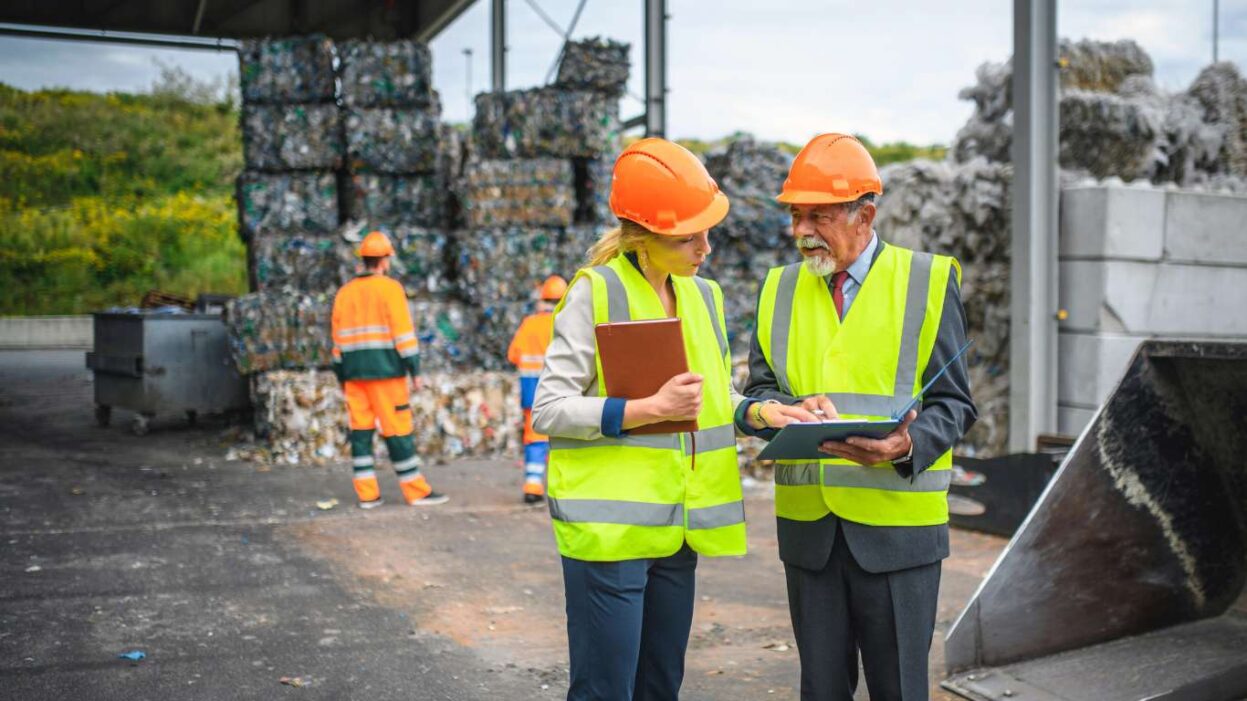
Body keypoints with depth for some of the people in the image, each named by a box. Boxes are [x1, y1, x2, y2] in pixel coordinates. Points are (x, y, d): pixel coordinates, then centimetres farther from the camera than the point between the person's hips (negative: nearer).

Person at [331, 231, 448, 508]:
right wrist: (415, 370, -8)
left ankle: (367, 493, 6)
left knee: (361, 431, 6)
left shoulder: (344, 293, 12)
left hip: (354, 374, 5)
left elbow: (338, 340, 13)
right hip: (385, 371, -5)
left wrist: (342, 378, 18)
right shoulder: (390, 288, -4)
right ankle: (416, 492, 3)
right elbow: (404, 332, -11)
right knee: (397, 431, -2)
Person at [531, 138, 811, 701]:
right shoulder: (596, 294, -10)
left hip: (676, 526, 6)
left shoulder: (704, 296, 10)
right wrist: (649, 410, -20)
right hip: (610, 524, -6)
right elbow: (548, 409, -12)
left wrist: (764, 412, 1)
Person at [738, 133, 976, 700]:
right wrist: (794, 409, -16)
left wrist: (906, 446, -24)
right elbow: (757, 395, 8)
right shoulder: (780, 288, 10)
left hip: (897, 525, -3)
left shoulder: (929, 281, -1)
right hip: (807, 523, 3)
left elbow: (954, 404, -3)